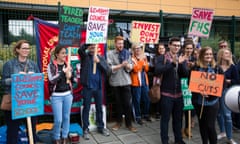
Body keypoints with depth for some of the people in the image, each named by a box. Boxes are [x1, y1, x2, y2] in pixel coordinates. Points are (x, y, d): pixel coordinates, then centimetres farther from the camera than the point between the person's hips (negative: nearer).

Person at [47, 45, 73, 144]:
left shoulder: (67, 64, 6)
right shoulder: (51, 65, -7)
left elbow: (73, 79, 11)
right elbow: (51, 80, -19)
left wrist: (70, 76, -10)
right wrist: (63, 72, -23)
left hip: (68, 94, 4)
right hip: (56, 96, -4)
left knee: (66, 117, 12)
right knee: (58, 119, 0)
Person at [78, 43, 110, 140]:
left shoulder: (100, 58, 6)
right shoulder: (85, 56, -1)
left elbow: (107, 70, -4)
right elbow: (80, 50, -24)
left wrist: (99, 61, -16)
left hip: (98, 87, 3)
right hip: (87, 87, -3)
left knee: (99, 108, 13)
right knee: (86, 108, 6)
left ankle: (101, 127, 28)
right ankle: (85, 129, 19)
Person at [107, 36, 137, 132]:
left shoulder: (127, 53, 7)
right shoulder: (110, 53, -2)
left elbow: (131, 67, 4)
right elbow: (109, 68, -12)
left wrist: (127, 65, -17)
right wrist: (121, 65, -16)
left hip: (126, 81, 1)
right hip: (115, 82, -1)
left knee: (128, 103, 2)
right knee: (118, 103, 12)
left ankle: (129, 123, 16)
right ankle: (119, 122, 28)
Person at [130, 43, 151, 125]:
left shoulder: (143, 57, 14)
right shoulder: (132, 59, -6)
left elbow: (147, 69, 11)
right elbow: (135, 69, -20)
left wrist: (144, 62, -6)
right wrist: (141, 60, -15)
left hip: (145, 81, 6)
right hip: (136, 82, -6)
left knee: (146, 99, 11)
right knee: (137, 100, -1)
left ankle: (146, 115, 26)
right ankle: (138, 117, 9)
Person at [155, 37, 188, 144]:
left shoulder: (181, 59, 10)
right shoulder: (162, 58, -6)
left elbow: (186, 74, -1)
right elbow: (157, 71, -23)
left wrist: (181, 63, -18)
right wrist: (172, 63, -30)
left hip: (178, 93, 5)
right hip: (166, 93, -5)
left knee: (178, 118, 16)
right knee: (165, 118, 5)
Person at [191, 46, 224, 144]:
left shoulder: (217, 68, 0)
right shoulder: (195, 68, -1)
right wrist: (199, 91, -16)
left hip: (212, 101, -1)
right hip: (198, 101, 2)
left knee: (210, 126, -2)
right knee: (202, 124, 14)